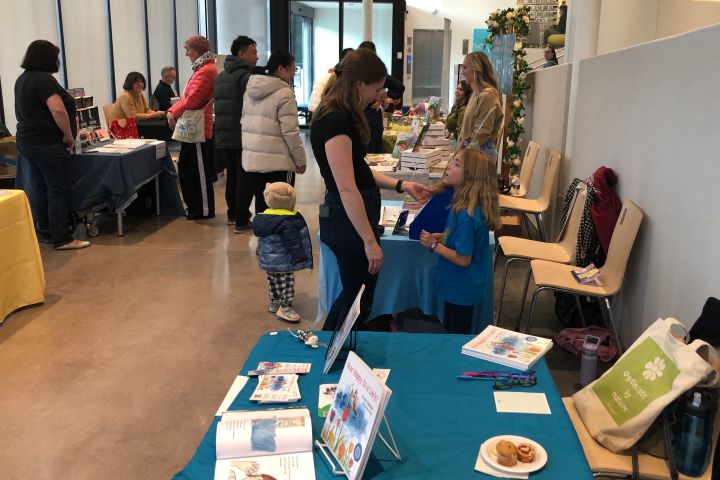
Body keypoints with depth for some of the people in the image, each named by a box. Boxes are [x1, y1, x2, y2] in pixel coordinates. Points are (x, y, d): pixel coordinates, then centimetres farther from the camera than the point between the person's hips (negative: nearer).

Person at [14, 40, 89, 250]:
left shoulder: (23, 78, 14)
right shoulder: (44, 79, -17)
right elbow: (58, 110, -28)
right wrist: (69, 136, -17)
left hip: (27, 141, 10)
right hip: (47, 144, -10)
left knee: (41, 189, 14)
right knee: (59, 190, -6)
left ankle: (45, 233, 21)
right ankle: (62, 239, -5)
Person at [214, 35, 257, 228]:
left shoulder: (220, 77, 16)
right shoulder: (245, 76, -13)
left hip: (223, 136, 8)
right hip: (242, 136, -8)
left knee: (232, 175, 18)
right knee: (245, 178, -3)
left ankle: (232, 214, 26)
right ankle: (242, 220, -1)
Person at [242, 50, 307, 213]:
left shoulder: (251, 90, 11)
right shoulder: (284, 93, -13)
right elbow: (290, 131, -16)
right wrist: (301, 160, -6)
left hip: (251, 159, 7)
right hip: (277, 162, -7)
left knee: (262, 206, 13)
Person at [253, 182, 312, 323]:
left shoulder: (264, 217, 6)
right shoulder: (287, 222, -22)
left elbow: (261, 239, 18)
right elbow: (293, 241, -23)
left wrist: (260, 251, 30)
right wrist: (300, 257, -17)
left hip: (268, 260, 10)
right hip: (282, 262, -9)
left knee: (273, 281, 21)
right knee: (285, 283, 0)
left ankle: (274, 303, 33)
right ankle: (285, 307, 5)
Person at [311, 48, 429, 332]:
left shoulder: (341, 116, 9)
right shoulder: (335, 122, -22)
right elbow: (347, 188, -26)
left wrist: (401, 186, 11)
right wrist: (370, 241, -24)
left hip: (355, 213, 10)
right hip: (349, 219, -10)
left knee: (354, 293, 23)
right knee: (358, 300, 7)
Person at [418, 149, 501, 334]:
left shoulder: (466, 215, -30)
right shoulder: (460, 204, -1)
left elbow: (463, 259, -26)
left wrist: (434, 245, -19)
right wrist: (442, 238, 0)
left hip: (461, 290, -9)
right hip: (459, 286, 9)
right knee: (452, 334, 25)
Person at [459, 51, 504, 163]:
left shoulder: (487, 95, -16)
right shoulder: (477, 93, 14)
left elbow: (482, 133, -17)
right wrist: (463, 142, 13)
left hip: (481, 152, -9)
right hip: (472, 148, 9)